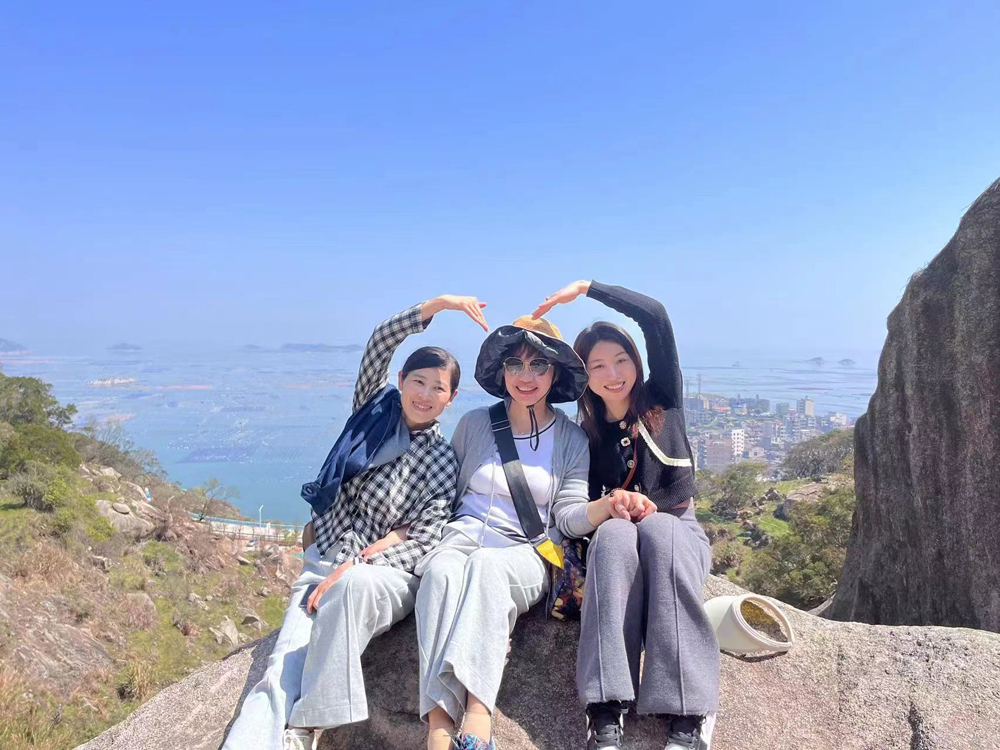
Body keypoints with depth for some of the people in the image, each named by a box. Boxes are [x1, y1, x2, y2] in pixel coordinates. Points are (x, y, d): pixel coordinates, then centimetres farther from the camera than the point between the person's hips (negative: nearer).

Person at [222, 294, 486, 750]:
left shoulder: (443, 461, 0)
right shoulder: (375, 407, 8)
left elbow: (422, 541, -7)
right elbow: (379, 345, -8)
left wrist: (350, 572, -19)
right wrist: (434, 306, -17)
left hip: (385, 576, -2)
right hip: (324, 561, 2)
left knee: (355, 586, -38)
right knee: (285, 667, -23)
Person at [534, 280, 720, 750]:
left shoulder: (662, 401, 2)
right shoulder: (585, 433, 5)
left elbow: (655, 316, -10)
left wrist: (586, 287, -7)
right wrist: (616, 498, -19)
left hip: (678, 531, 0)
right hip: (615, 538, 1)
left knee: (657, 528, -37)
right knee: (615, 532, -36)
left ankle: (690, 711, -40)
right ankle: (606, 711, -42)